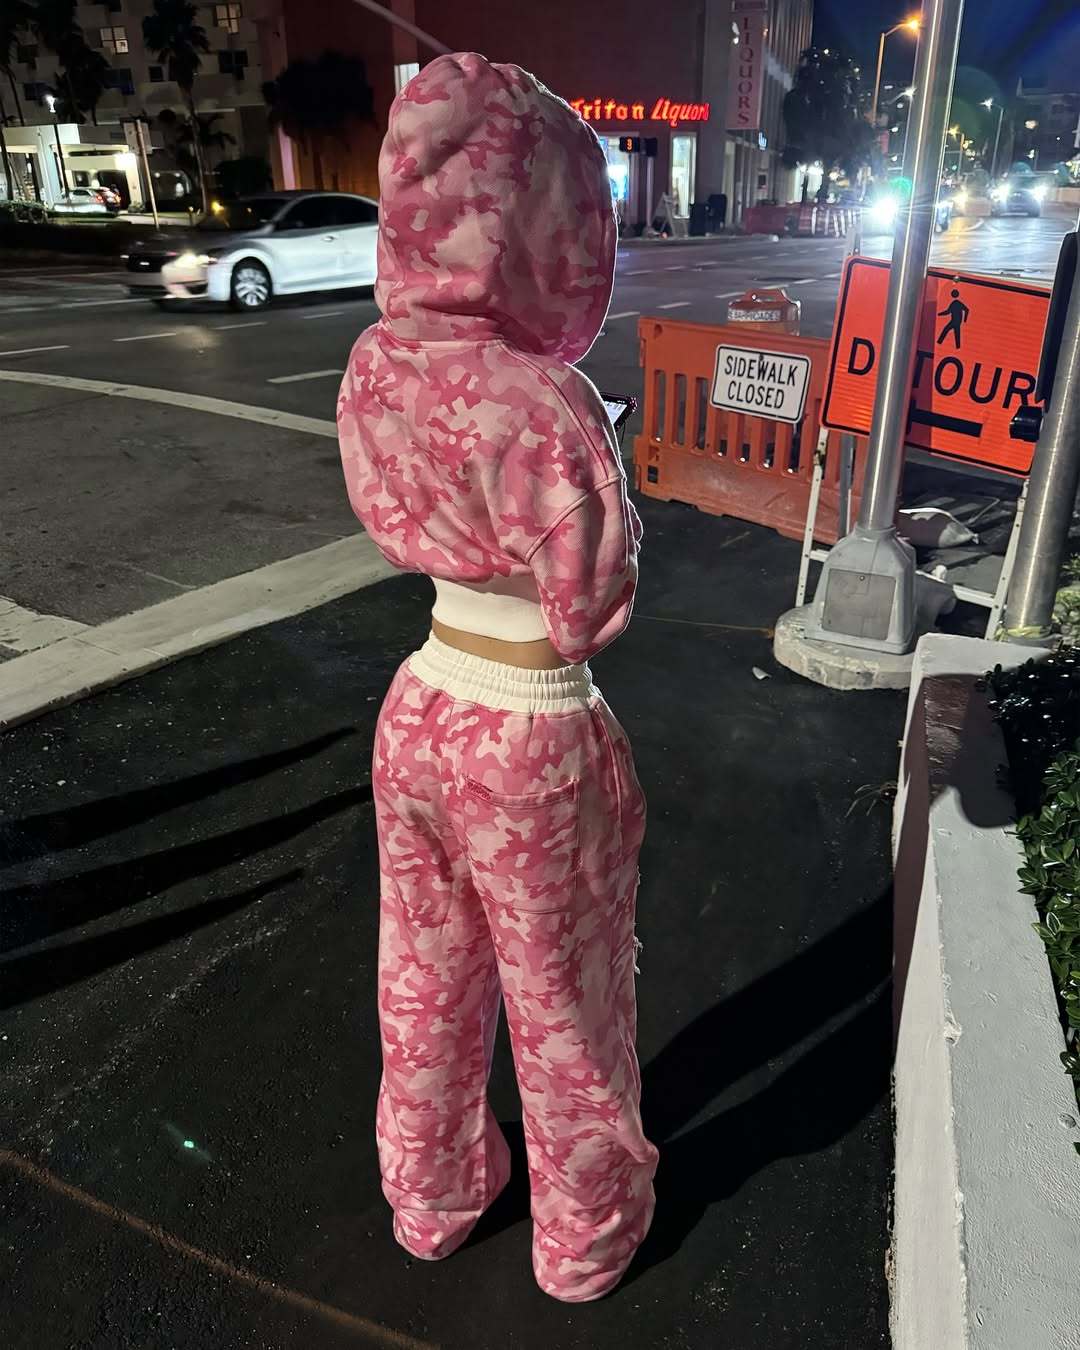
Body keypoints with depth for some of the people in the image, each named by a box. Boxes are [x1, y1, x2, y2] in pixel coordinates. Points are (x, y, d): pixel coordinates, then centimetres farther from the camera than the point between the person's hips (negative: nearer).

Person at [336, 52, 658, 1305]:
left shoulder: (380, 364, -5)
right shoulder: (543, 403, -25)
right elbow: (591, 610, -16)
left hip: (418, 713, 6)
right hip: (535, 744, -6)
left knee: (427, 983, 25)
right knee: (560, 1007, 18)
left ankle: (430, 1197, 51)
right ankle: (583, 1236, 45)